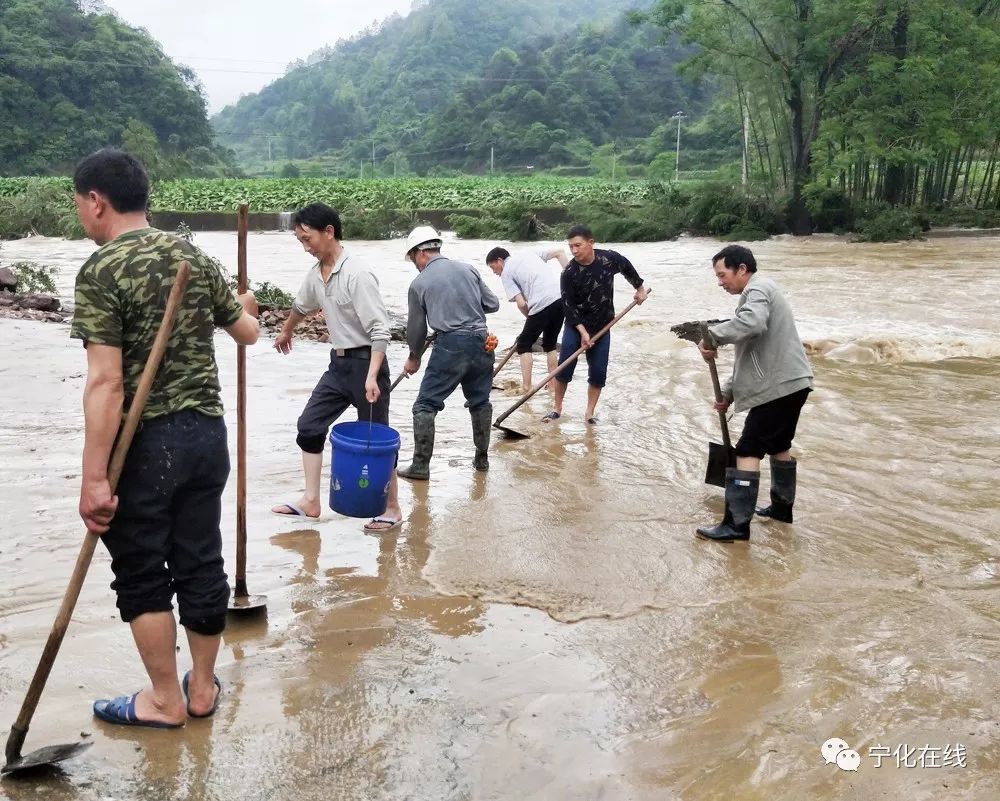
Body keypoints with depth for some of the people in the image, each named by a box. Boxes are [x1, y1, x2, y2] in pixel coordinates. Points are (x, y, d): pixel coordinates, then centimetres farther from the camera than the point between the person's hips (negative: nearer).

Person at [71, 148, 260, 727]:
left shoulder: (101, 272, -13)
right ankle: (203, 688, 29)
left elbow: (107, 383, -20)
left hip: (144, 445, -6)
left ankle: (167, 701, 22)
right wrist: (244, 307, 42)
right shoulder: (195, 256, 6)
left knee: (141, 576, 10)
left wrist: (94, 479, -18)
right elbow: (248, 333, 18)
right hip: (206, 433, 6)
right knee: (201, 564, 15)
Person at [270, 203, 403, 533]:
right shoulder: (316, 273, 5)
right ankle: (310, 501, 17)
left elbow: (380, 329, -24)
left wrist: (372, 376, -32)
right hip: (338, 362, 8)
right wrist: (286, 332, 43)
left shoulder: (357, 273, -21)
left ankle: (392, 509, 14)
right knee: (309, 425, 9)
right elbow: (301, 305, 27)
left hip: (364, 362, -8)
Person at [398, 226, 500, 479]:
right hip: (481, 343, 5)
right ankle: (482, 458, 29)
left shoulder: (420, 283, 1)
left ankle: (420, 466, 5)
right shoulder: (468, 269, 8)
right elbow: (492, 304, 11)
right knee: (480, 402, 20)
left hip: (450, 345, -4)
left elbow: (416, 327, 10)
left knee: (425, 406, 5)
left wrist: (414, 357, 26)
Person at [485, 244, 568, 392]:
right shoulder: (529, 253, 23)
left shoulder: (506, 273, 7)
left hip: (542, 303, -6)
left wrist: (531, 318, 16)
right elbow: (559, 251, 16)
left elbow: (521, 304, -2)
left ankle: (526, 386, 5)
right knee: (550, 343, 23)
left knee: (523, 345, 12)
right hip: (562, 296, 6)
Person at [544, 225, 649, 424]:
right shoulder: (569, 273, -20)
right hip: (575, 325, -2)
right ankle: (557, 408, 13)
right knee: (564, 368, -3)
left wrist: (640, 288, 20)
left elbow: (627, 268, 9)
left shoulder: (610, 258, -14)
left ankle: (590, 412, 15)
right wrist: (582, 331, -22)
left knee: (598, 372, 2)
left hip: (602, 326, 2)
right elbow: (568, 305, -17)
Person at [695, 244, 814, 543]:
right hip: (789, 384, 11)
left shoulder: (758, 289, -10)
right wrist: (729, 390, 24)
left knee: (748, 451, -10)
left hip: (778, 386, -11)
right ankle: (782, 506, 36)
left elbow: (751, 324, -35)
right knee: (778, 445, 23)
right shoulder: (758, 292, 22)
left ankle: (736, 524, -9)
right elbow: (749, 352, 25)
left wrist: (712, 337, -27)